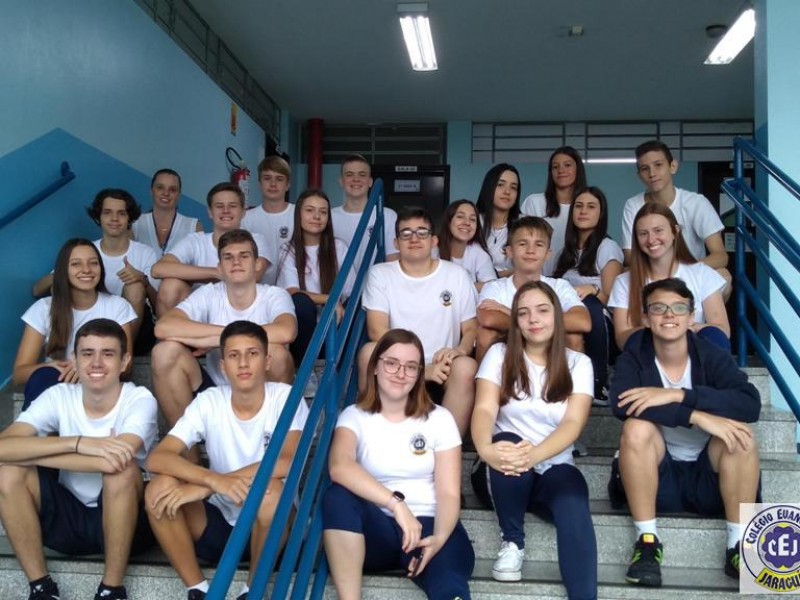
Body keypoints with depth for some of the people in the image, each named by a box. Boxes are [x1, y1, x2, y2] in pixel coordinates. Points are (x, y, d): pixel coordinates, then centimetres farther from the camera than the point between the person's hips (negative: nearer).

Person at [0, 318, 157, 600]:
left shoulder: (139, 399, -16)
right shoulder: (59, 396, -8)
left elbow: (113, 463, -34)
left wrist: (30, 453, -25)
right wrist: (77, 443, -35)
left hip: (122, 520, -3)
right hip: (68, 517, 3)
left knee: (122, 467, -33)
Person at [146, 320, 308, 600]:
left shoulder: (285, 397, -13)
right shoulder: (209, 401, -7)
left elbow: (287, 462, -29)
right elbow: (157, 459, -17)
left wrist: (201, 488, -31)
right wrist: (214, 480, -37)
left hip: (269, 525, -2)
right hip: (219, 522, 2)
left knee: (271, 491, -35)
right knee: (160, 488, -22)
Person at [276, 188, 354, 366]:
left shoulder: (338, 247, 4)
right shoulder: (288, 251, 1)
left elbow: (351, 293, -3)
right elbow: (293, 293, -14)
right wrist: (330, 299, -24)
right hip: (301, 321, -1)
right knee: (301, 302, -34)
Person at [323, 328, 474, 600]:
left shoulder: (439, 419, 6)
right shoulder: (355, 416, 3)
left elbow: (449, 493, -1)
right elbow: (339, 467, -19)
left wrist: (439, 538, -21)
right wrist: (396, 503, -31)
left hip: (427, 525, -2)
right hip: (376, 527, 2)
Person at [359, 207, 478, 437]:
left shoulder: (457, 275, 5)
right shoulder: (380, 274, 1)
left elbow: (471, 329, 7)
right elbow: (377, 332, -9)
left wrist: (460, 349, -19)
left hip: (442, 369, 1)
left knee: (466, 366, -32)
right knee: (369, 351, -31)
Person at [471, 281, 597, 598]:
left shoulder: (578, 363, 4)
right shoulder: (499, 355, 3)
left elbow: (573, 423, -11)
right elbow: (484, 410, -12)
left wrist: (535, 454, -34)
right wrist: (486, 449, -38)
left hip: (553, 469, 0)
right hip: (504, 474, 0)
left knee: (573, 503, -34)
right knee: (509, 443, -35)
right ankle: (512, 541, -14)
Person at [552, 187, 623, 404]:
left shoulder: (608, 247, 2)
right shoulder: (566, 251, 19)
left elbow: (611, 299, -4)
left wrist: (593, 290, -23)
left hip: (600, 329, -4)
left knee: (589, 305, -38)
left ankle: (600, 382, -28)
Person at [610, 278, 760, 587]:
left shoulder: (713, 356, -7)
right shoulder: (633, 358, -8)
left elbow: (750, 404, -25)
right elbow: (622, 403, -29)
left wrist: (677, 395, -33)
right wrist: (697, 416, -36)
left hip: (709, 477, 1)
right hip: (658, 478, 0)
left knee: (740, 431, -26)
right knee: (637, 427, -28)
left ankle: (738, 545, -17)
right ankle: (647, 541, -21)